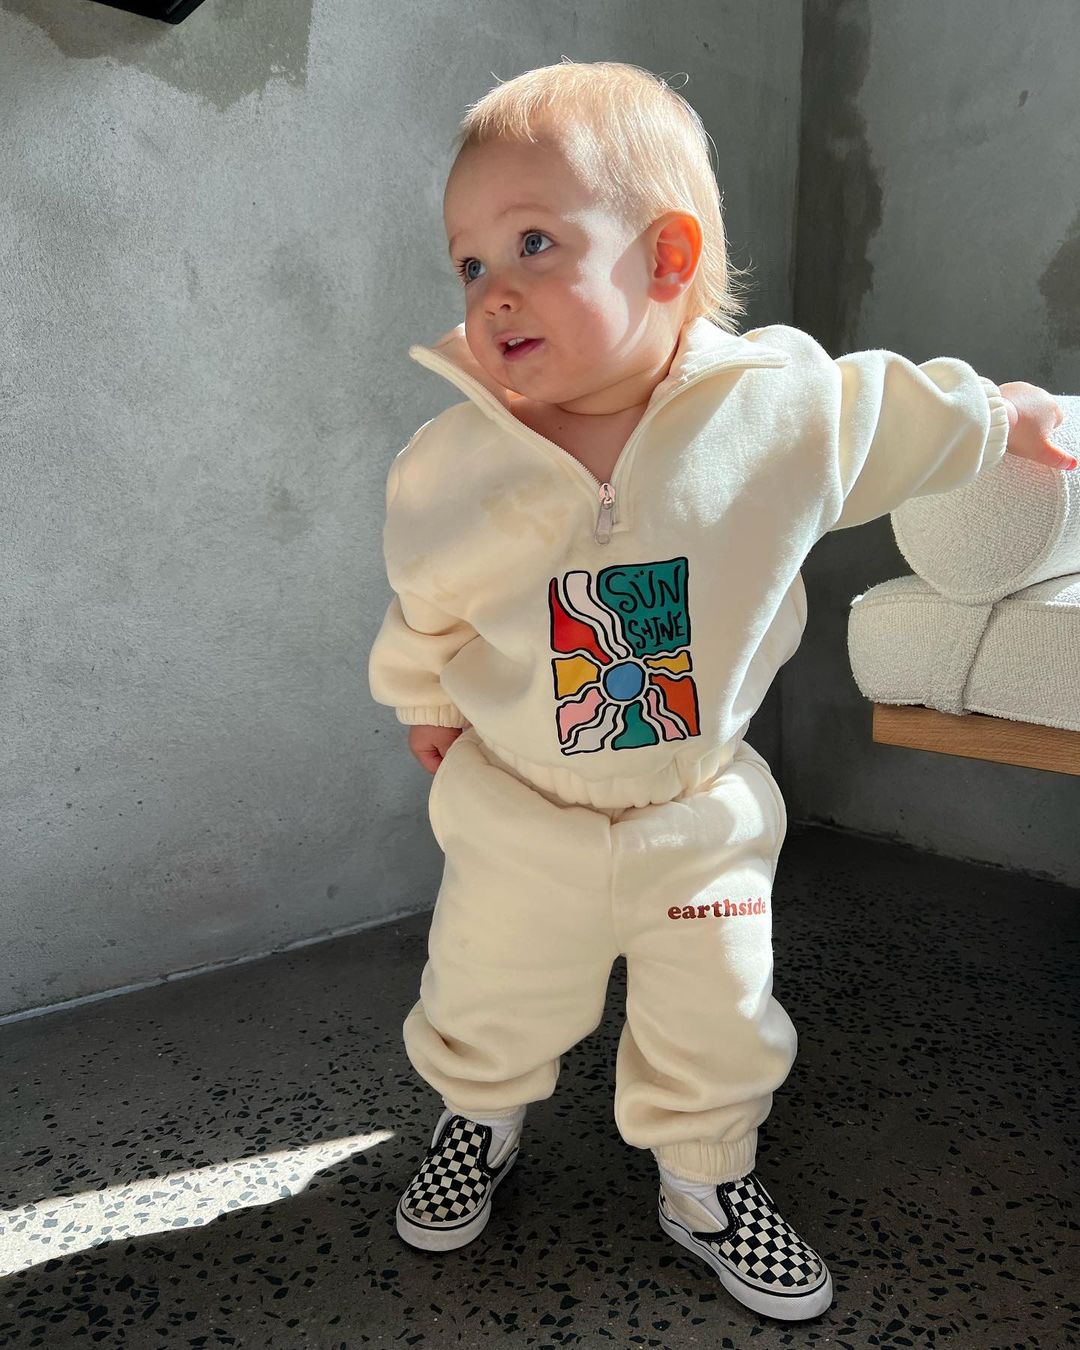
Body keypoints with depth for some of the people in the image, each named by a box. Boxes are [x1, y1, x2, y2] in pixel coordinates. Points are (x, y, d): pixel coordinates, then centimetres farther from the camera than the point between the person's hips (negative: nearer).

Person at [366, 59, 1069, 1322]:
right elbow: (425, 605, 1)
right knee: (487, 1005, 21)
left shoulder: (779, 406, -18)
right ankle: (478, 1119, 55)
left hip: (701, 815, 0)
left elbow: (901, 412, 3)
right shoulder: (452, 461, -18)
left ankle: (707, 1181, 48)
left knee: (716, 1031, 18)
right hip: (520, 814, 1)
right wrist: (425, 700, 13)